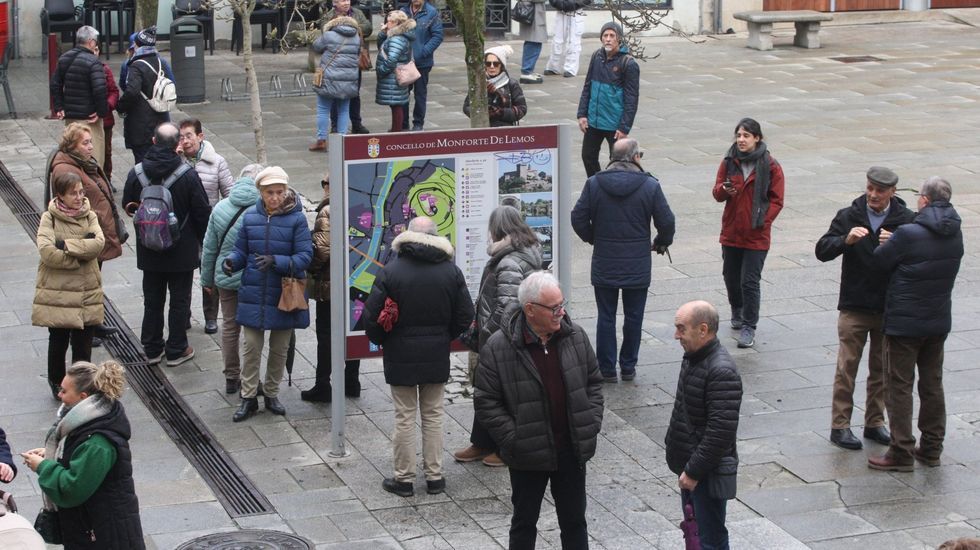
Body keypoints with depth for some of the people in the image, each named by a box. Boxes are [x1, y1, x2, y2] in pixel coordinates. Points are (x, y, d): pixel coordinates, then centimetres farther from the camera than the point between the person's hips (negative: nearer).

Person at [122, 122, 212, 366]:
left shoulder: (136, 173, -11)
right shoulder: (188, 175, -18)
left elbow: (128, 206, 4)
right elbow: (202, 213, -12)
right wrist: (204, 243, 3)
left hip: (149, 252, 3)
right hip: (182, 252, -3)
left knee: (152, 300, 16)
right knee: (179, 300, 11)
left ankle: (152, 349, 24)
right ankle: (176, 350, 18)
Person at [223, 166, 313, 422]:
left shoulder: (296, 219, -10)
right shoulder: (250, 217, -1)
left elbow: (305, 256, -14)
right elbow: (241, 251, 7)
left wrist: (276, 262, -29)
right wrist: (231, 261, -16)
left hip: (284, 296, -1)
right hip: (254, 295, 1)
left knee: (279, 348, 12)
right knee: (251, 347, 4)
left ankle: (271, 394, 29)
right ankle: (248, 397, 14)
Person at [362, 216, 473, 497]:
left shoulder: (390, 271, -12)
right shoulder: (451, 271, -2)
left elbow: (372, 316, -12)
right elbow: (465, 316, 2)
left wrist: (381, 340, 7)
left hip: (401, 356, -2)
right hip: (437, 356, 3)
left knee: (404, 417, 5)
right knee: (433, 415, 12)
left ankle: (404, 478, 10)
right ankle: (435, 476, 16)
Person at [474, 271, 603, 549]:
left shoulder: (575, 336, -3)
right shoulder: (499, 347, -15)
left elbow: (594, 382, 10)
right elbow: (486, 402, -11)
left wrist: (592, 422, 0)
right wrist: (513, 439, -16)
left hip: (571, 450, 3)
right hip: (527, 456, -3)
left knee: (574, 521, 16)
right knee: (524, 523, 14)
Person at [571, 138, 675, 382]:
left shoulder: (594, 184, -5)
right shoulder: (650, 186, -8)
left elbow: (578, 218, -3)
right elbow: (666, 222, -5)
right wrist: (662, 243, 16)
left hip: (604, 265, 1)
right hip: (638, 266, -1)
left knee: (606, 317, 9)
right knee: (633, 317, 12)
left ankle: (607, 369, 12)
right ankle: (628, 367, 19)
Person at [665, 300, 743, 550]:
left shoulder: (722, 372, -25)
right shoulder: (693, 358, 6)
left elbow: (721, 431, -27)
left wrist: (694, 471, -23)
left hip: (708, 473, -10)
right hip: (689, 466, 10)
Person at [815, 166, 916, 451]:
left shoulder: (906, 220, -3)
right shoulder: (849, 216, -1)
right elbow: (822, 251, -7)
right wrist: (846, 240, -25)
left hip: (890, 308, 1)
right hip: (854, 307, -1)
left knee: (882, 369, 11)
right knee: (846, 366, 1)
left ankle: (875, 422, 24)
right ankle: (840, 425, 7)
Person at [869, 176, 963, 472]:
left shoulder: (908, 234, -22)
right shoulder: (955, 236, -1)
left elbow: (879, 261, -11)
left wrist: (887, 244, 11)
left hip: (904, 323, -6)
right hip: (939, 322, 6)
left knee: (899, 386, 2)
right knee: (932, 384, 15)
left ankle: (901, 452, 3)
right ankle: (931, 448, 22)